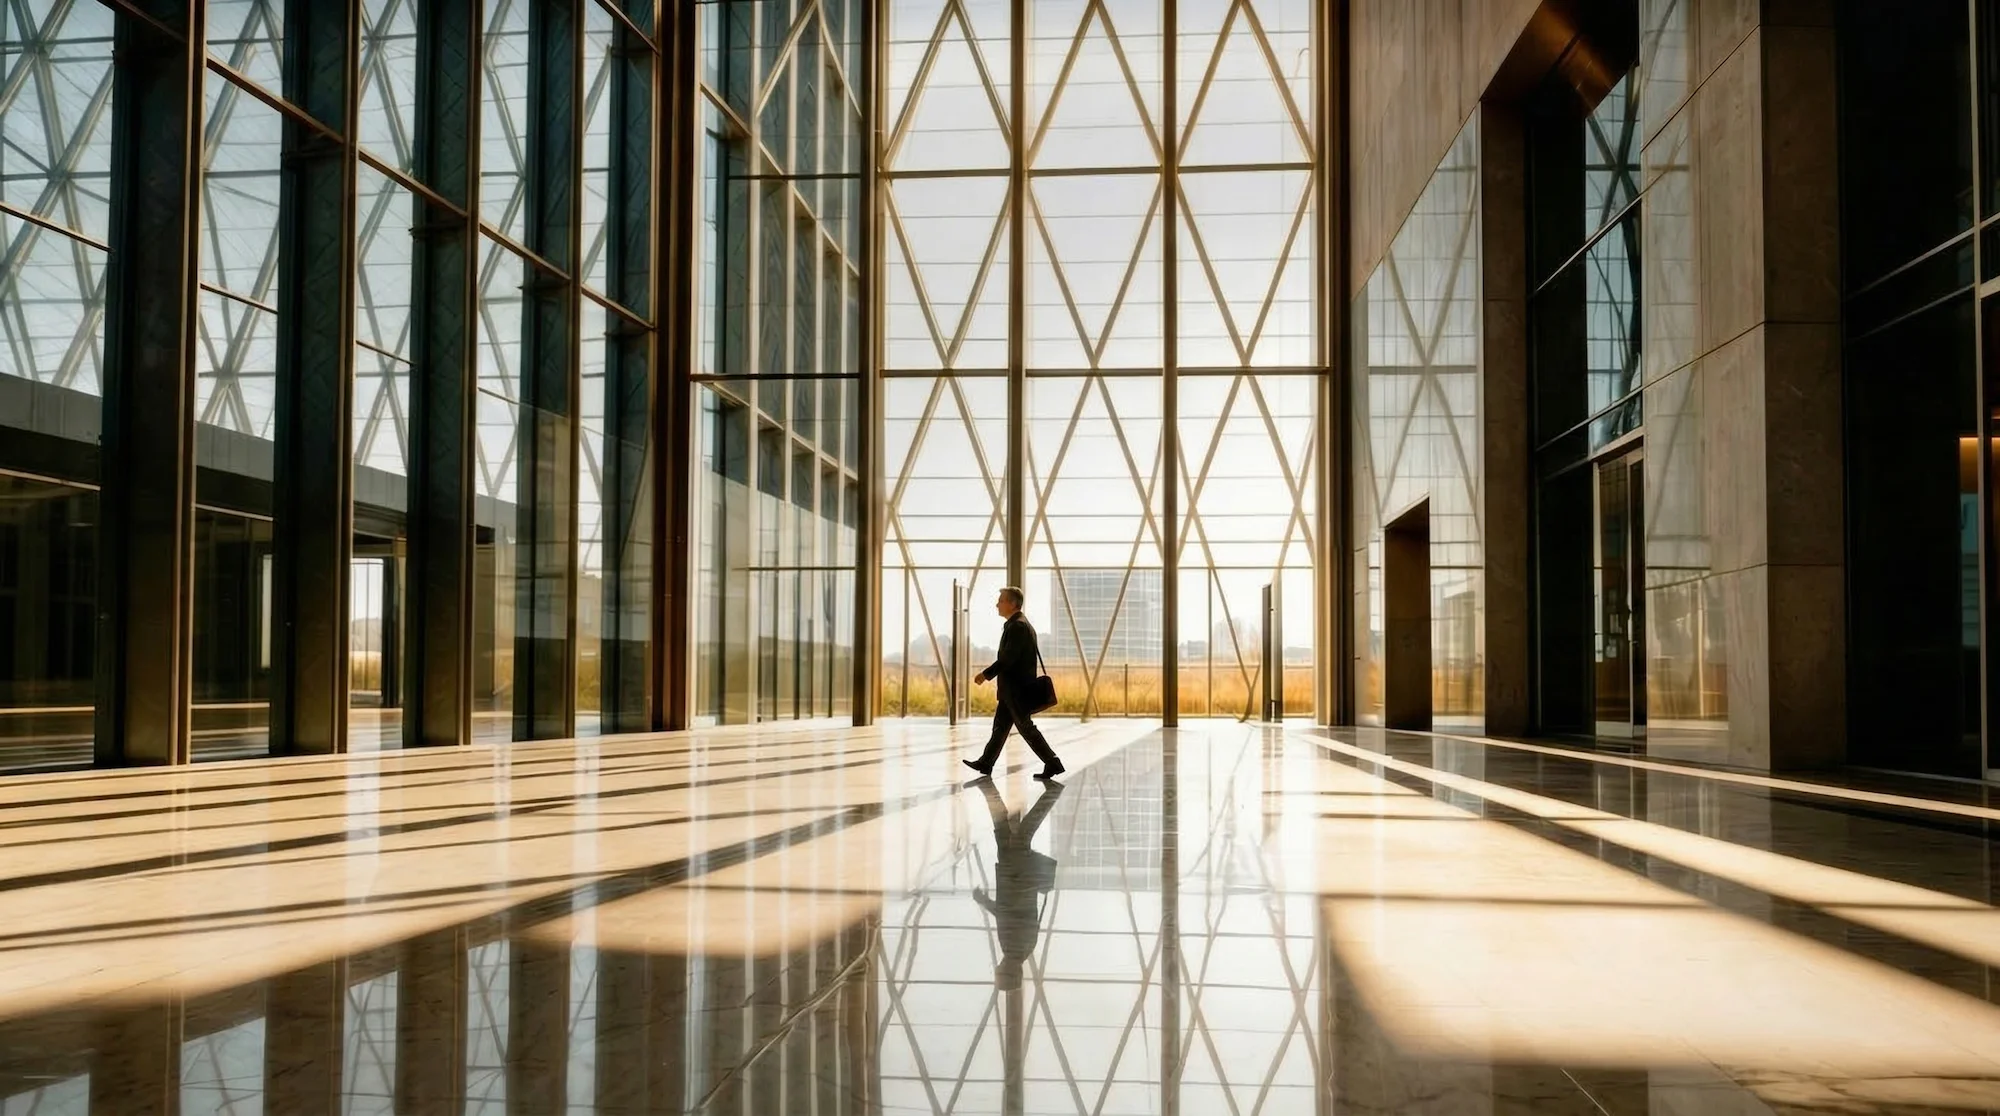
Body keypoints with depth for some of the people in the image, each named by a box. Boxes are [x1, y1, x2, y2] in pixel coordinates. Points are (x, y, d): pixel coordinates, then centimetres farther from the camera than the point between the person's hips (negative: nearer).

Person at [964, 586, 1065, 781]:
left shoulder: (1017, 626, -19)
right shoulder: (1021, 624, 13)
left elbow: (1007, 658, -24)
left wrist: (986, 674, -18)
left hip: (1016, 689, -10)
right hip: (1013, 689, 10)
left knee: (1026, 728, -5)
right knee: (1000, 726, 15)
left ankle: (1053, 764, -3)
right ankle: (985, 764, 23)